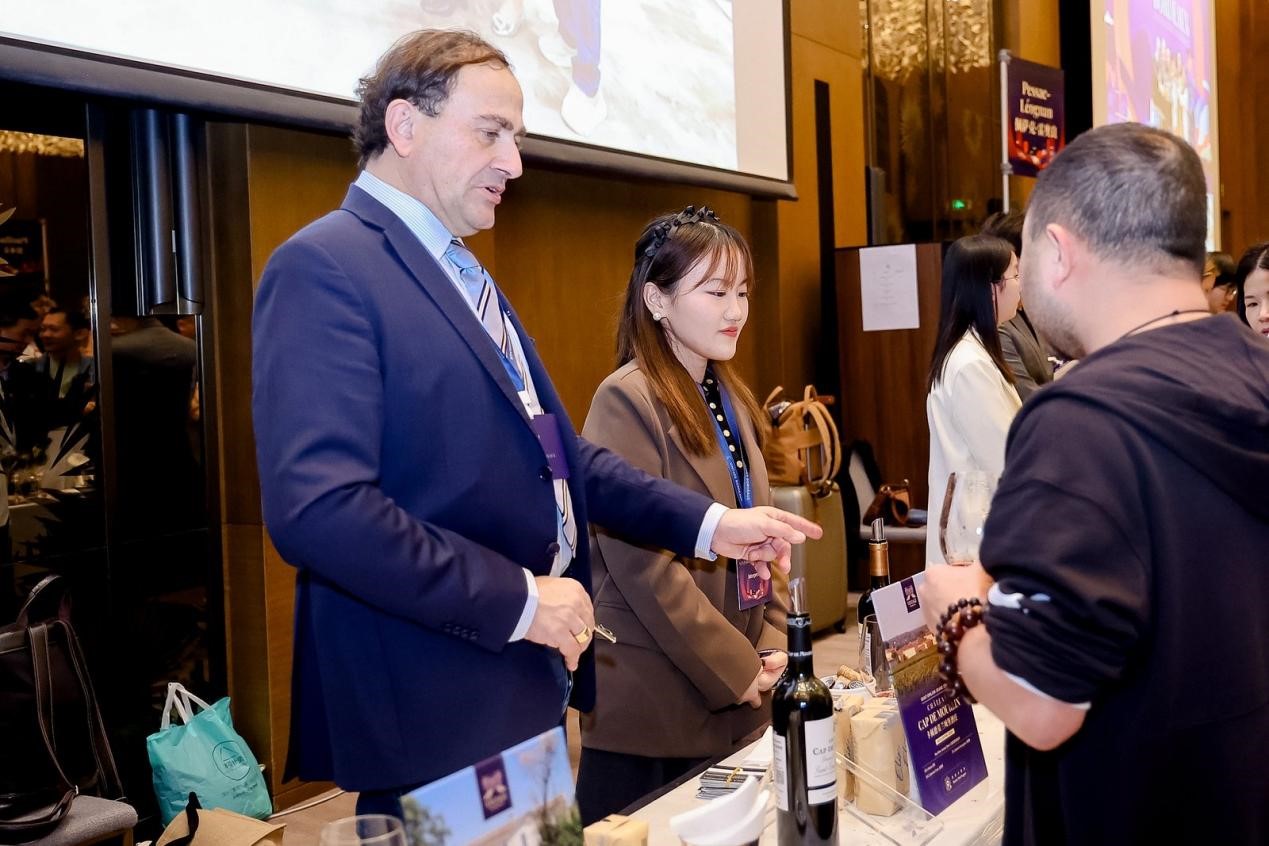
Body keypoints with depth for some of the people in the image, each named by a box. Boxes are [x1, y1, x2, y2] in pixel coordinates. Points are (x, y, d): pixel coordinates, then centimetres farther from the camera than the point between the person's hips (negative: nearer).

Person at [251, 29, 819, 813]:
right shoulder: (325, 267, -15)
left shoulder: (464, 275, 14)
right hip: (434, 713, -9)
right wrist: (519, 599, -21)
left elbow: (551, 453, 16)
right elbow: (317, 506, -26)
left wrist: (708, 522, 7)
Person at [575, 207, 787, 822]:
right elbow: (644, 566, -20)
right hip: (657, 709, -7)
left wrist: (771, 644, 2)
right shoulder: (627, 401, -15)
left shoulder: (730, 398, 10)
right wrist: (735, 669, -14)